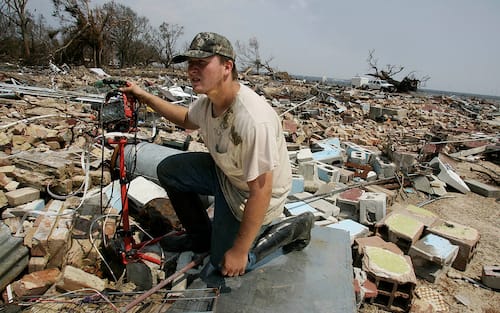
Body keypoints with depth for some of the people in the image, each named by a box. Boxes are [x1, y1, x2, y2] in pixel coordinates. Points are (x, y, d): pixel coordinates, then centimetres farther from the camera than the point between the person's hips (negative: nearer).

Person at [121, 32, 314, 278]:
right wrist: (145, 97, 7)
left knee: (225, 264, 5)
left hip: (251, 197, -7)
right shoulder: (208, 99, -10)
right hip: (225, 172, 8)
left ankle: (293, 229, 17)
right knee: (168, 170, 5)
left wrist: (239, 252, -22)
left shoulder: (252, 120, -38)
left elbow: (260, 192, -32)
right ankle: (201, 236, 22)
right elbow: (187, 119, 16)